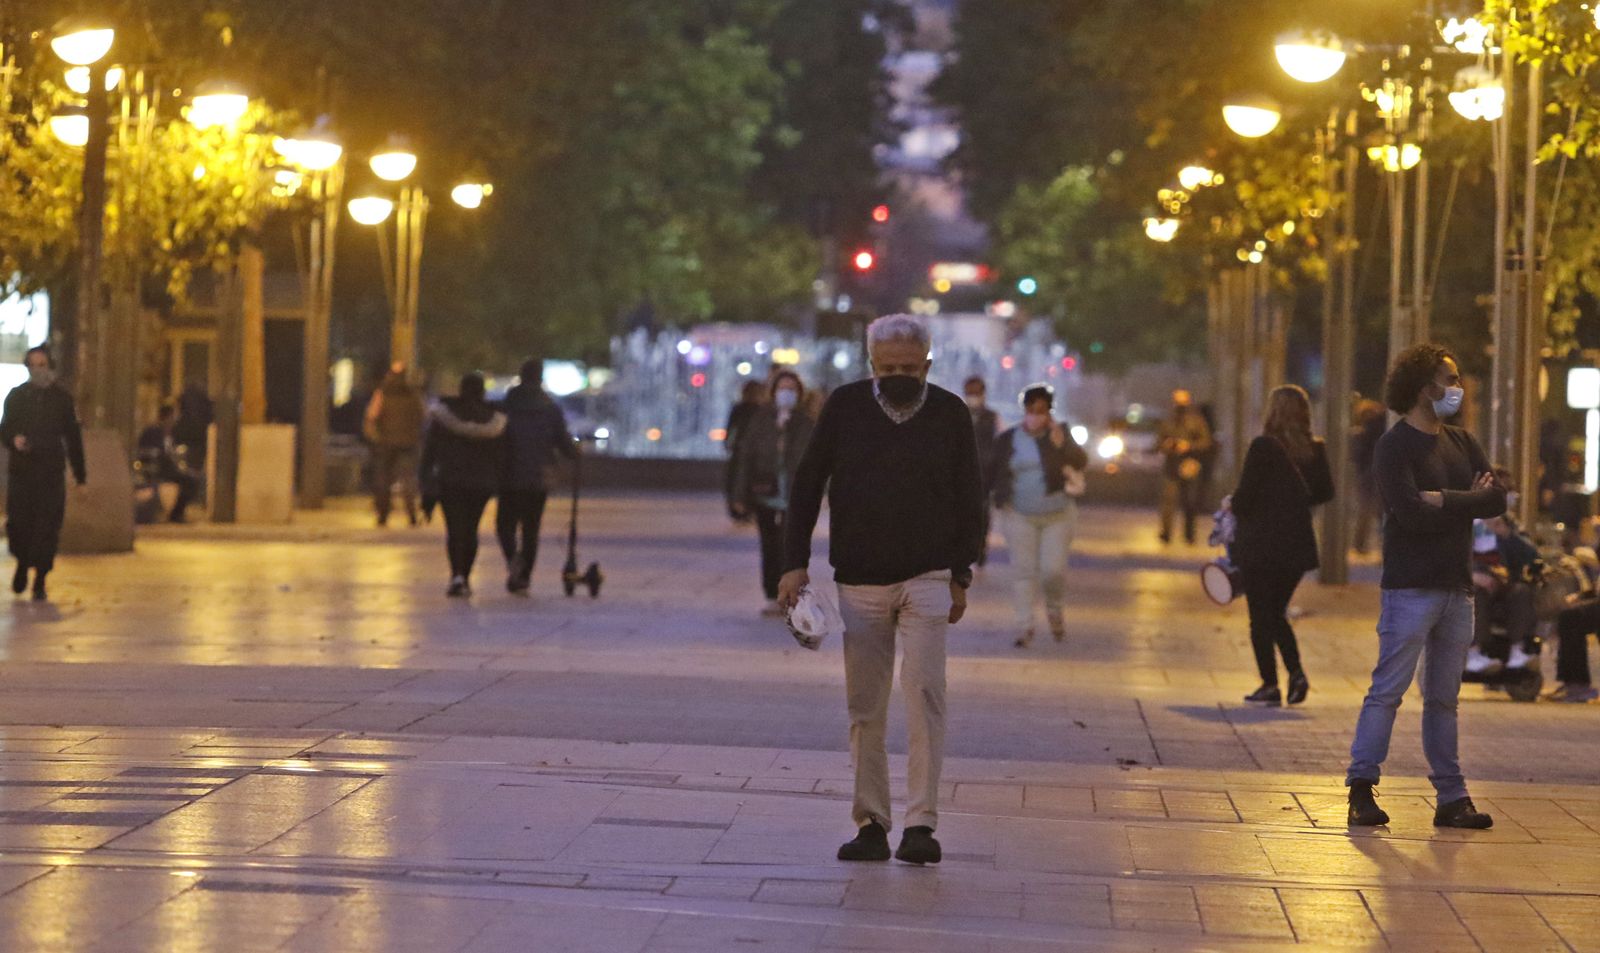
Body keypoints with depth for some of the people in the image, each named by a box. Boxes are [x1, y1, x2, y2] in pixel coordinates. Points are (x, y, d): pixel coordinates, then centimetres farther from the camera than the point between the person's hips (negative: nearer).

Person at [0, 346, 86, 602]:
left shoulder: (62, 397, 7)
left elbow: (73, 436, 10)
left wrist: (79, 471, 9)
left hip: (51, 472, -1)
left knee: (47, 525, -7)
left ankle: (40, 580, 0)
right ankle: (22, 562, 25)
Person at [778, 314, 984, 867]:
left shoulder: (949, 415, 2)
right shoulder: (845, 408, 3)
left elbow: (969, 500, 10)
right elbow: (807, 485, 7)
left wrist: (961, 576, 8)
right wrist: (796, 562, 0)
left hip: (927, 578, -1)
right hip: (859, 582, 2)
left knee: (923, 691, -14)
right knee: (864, 708, 2)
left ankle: (921, 823, -15)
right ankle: (871, 824, 8)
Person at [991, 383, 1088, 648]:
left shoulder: (1059, 434, -1)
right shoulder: (1007, 440, 2)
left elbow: (1081, 462, -10)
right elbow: (993, 470, 11)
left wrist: (1061, 446, -23)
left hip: (1058, 515, -1)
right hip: (1020, 515, 1)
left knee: (1054, 569, -5)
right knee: (1023, 569, -3)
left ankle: (1054, 609, 25)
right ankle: (1024, 626, 0)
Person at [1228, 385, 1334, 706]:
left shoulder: (1263, 447, -15)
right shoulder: (1315, 450, 1)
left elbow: (1244, 496, -14)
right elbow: (1325, 492, 10)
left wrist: (1232, 505, 7)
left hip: (1260, 544, -5)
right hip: (1297, 544, 5)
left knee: (1261, 616, 5)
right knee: (1277, 612, 19)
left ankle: (1270, 685, 4)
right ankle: (1296, 671, 3)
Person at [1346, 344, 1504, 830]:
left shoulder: (1462, 443, 15)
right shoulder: (1395, 446, -6)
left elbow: (1497, 499, 3)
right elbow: (1411, 512, -19)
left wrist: (1445, 501, -11)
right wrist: (1467, 502, -7)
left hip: (1457, 588, 7)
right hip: (1411, 588, -7)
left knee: (1443, 698, 10)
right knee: (1388, 690, -8)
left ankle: (1451, 796, 11)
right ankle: (1361, 789, -7)